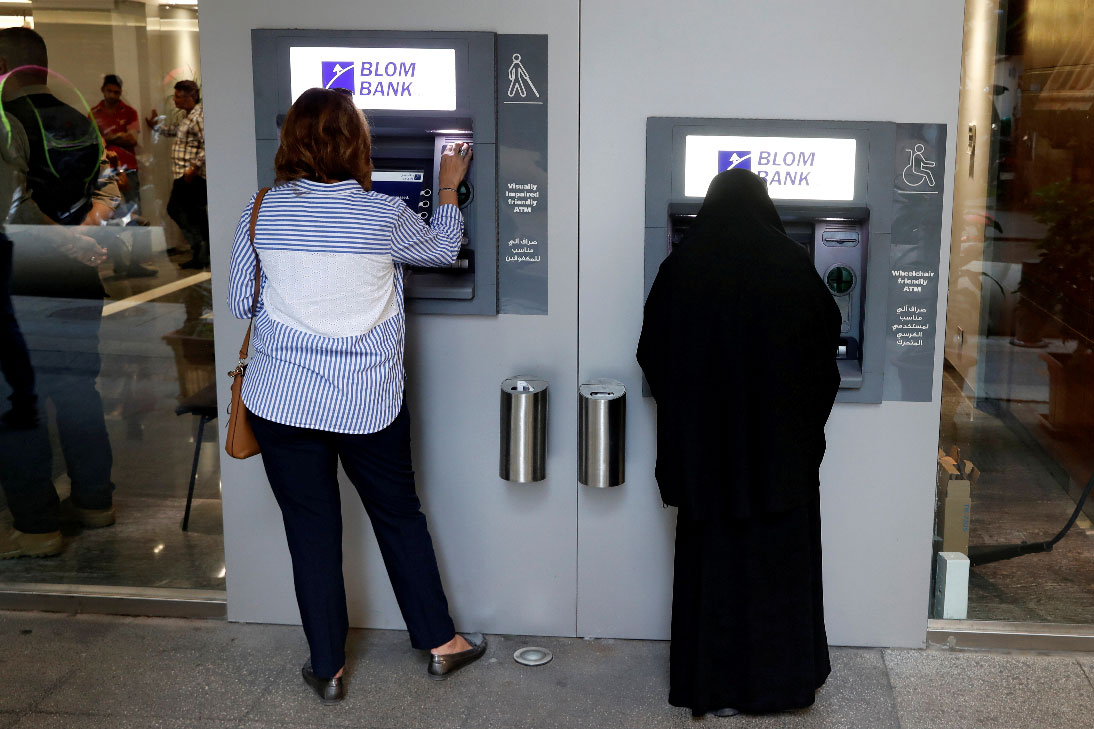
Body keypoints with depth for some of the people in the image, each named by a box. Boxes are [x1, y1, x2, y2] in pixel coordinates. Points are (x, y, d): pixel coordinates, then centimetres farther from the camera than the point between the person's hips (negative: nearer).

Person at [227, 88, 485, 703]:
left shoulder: (261, 212, -5)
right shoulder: (384, 215, -11)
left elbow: (240, 303, 5)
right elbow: (443, 248, 9)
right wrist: (449, 189, 25)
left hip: (282, 399, 1)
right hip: (369, 403, -1)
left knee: (311, 529, 12)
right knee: (400, 517, 18)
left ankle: (328, 668, 24)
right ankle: (440, 642, 31)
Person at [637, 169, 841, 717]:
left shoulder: (682, 267, -3)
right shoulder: (790, 264, -6)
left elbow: (653, 352, 2)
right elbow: (827, 336, 4)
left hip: (705, 441, 1)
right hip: (781, 440, -1)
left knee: (711, 561, 10)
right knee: (777, 561, 11)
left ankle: (712, 686, 17)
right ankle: (781, 679, 20)